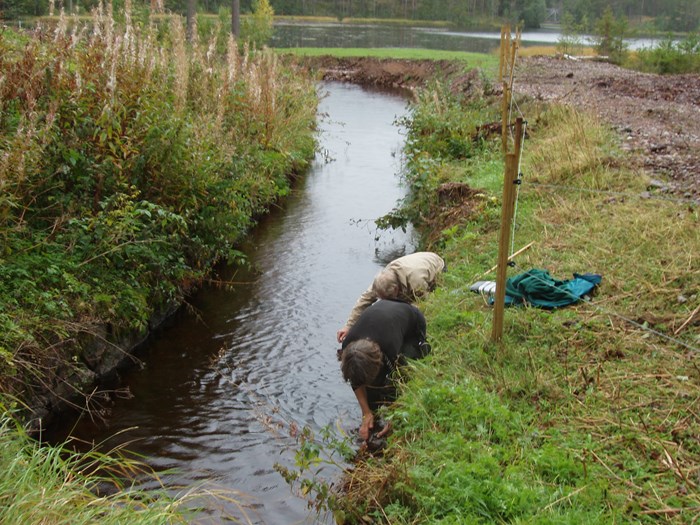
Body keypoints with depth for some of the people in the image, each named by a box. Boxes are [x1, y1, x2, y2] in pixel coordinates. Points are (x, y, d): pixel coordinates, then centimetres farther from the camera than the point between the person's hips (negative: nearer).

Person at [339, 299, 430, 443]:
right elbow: (356, 381, -13)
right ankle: (372, 420, 1)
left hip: (413, 325, -4)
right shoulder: (347, 348, -31)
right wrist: (366, 413, -14)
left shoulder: (391, 350, -45)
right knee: (369, 377, -15)